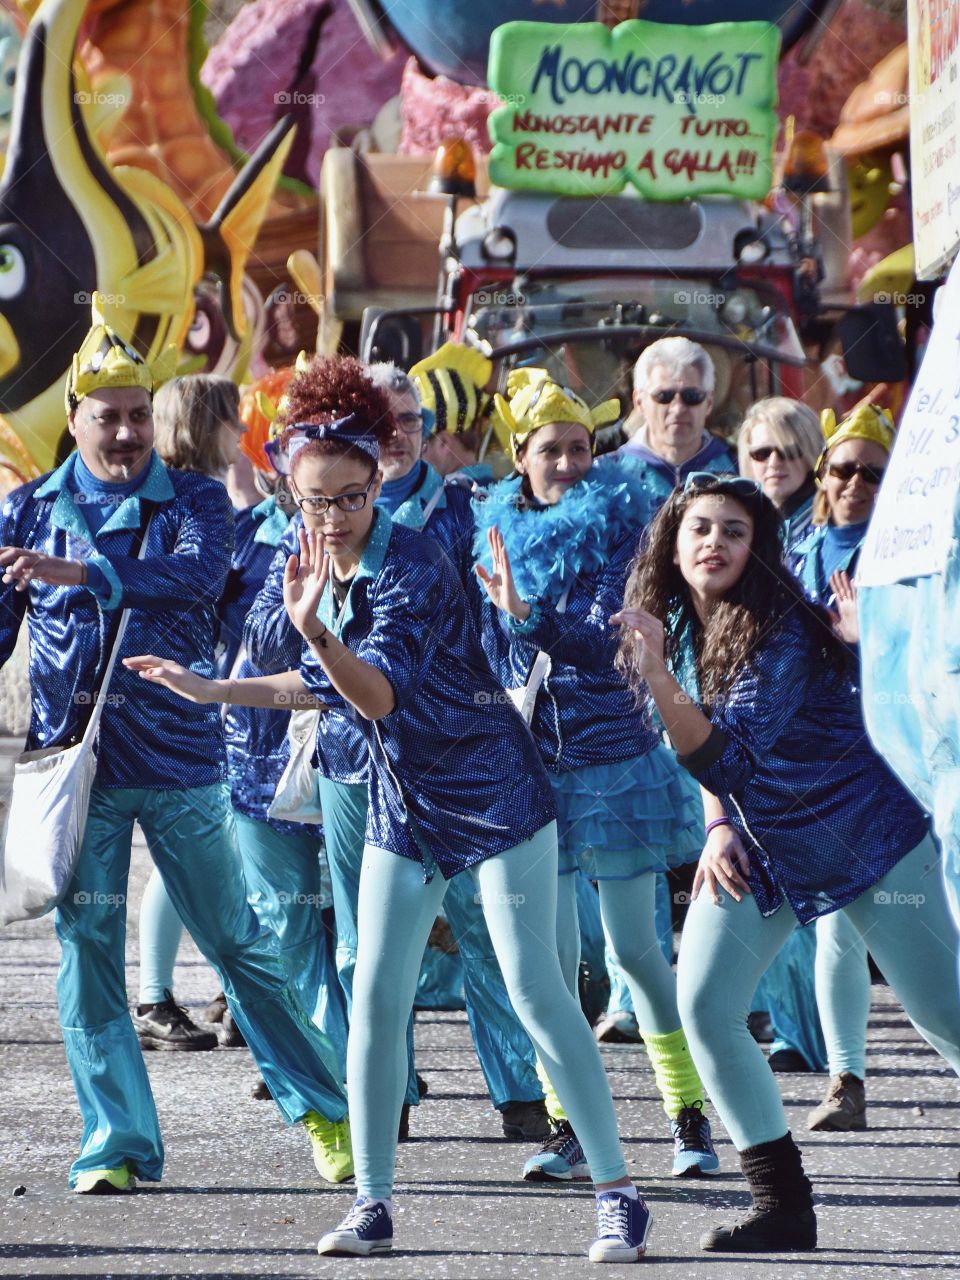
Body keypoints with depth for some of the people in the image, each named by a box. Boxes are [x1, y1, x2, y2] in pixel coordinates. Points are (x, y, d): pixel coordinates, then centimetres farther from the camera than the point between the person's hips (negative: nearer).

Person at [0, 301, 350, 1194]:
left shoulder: (193, 500, 1)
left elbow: (199, 574, -20)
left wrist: (83, 571, -30)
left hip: (178, 756, -2)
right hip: (72, 761, 2)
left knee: (235, 940, 5)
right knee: (87, 952, 1)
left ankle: (320, 1104, 18)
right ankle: (115, 1143, 7)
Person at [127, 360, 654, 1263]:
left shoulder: (412, 569, -23)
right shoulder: (318, 568, 0)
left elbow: (380, 694, -33)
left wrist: (313, 628, -48)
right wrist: (211, 691, 14)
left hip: (494, 798, -7)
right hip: (404, 808, 7)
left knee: (534, 992, -8)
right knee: (376, 998, 1)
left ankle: (617, 1193, -2)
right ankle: (372, 1203, 9)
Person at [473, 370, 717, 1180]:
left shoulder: (616, 517, -3)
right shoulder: (496, 526, 6)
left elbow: (607, 635, -16)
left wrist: (530, 619, -29)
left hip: (615, 753, -2)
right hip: (531, 759, 2)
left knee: (635, 945, 3)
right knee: (552, 951, -1)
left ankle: (689, 1115, 13)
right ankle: (567, 1128, 4)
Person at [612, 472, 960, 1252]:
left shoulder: (780, 632, -23)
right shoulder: (680, 623, -1)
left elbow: (729, 758, -32)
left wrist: (657, 676, -42)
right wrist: (718, 827, -2)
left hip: (862, 832, -7)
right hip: (755, 843, 7)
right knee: (703, 1005, -6)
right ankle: (783, 1208, 1)